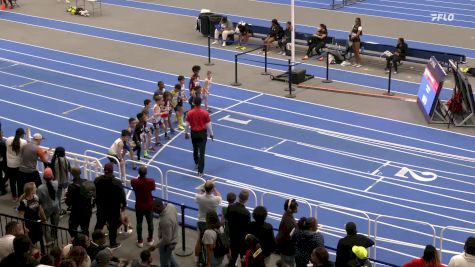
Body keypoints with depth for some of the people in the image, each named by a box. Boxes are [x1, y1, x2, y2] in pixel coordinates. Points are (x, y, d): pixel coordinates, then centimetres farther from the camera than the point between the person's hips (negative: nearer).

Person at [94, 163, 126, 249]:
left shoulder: (97, 180, -9)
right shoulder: (117, 183, -21)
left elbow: (94, 193, 3)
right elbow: (122, 195, -14)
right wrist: (123, 204, 2)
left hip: (101, 207, 4)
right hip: (113, 208, -4)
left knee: (99, 224, 20)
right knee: (113, 226, 10)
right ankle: (113, 243, 20)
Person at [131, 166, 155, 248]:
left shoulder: (134, 182, -21)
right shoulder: (151, 181, -21)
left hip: (139, 206, 0)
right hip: (149, 206, 0)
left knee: (139, 223, 15)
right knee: (150, 223, 17)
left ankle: (140, 241, 23)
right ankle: (150, 240, 29)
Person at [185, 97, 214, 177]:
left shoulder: (190, 113, -10)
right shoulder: (205, 113, -15)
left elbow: (187, 124, -1)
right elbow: (208, 125, -8)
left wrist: (186, 133, 15)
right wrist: (211, 134, 6)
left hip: (194, 133, 2)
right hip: (202, 133, -2)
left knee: (195, 149, 25)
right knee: (201, 152, 0)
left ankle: (197, 164, 47)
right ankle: (200, 171, -2)